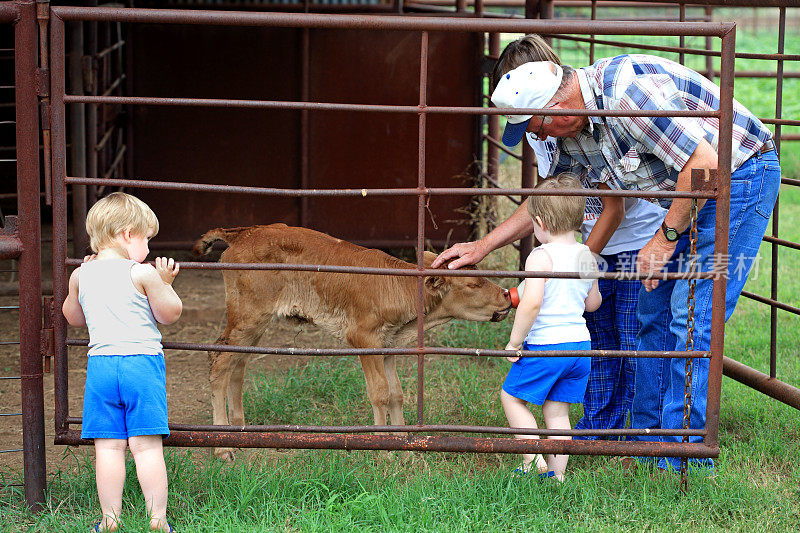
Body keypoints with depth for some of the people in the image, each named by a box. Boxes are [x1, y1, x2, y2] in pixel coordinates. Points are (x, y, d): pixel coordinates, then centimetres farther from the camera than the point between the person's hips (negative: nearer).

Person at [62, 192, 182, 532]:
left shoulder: (82, 276, 7)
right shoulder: (142, 274, -6)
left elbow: (73, 317, 23)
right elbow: (171, 313, 1)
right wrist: (165, 283, 16)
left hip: (100, 364, 3)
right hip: (143, 363, -3)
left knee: (108, 447, 4)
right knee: (146, 446, -2)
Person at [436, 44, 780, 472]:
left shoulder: (627, 92, -30)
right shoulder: (575, 127, 0)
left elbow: (704, 163, -31)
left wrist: (666, 237, -20)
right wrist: (483, 245, 16)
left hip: (742, 176, -10)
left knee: (692, 316, -12)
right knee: (655, 309, 10)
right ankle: (648, 441, 19)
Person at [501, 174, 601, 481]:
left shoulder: (541, 257, -14)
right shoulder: (586, 256, 7)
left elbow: (531, 303, -23)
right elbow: (593, 302, 17)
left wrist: (515, 341, -14)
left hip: (545, 345, -7)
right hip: (580, 343, 7)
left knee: (512, 396, 10)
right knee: (557, 410, 14)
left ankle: (533, 457, -1)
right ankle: (556, 474, 13)